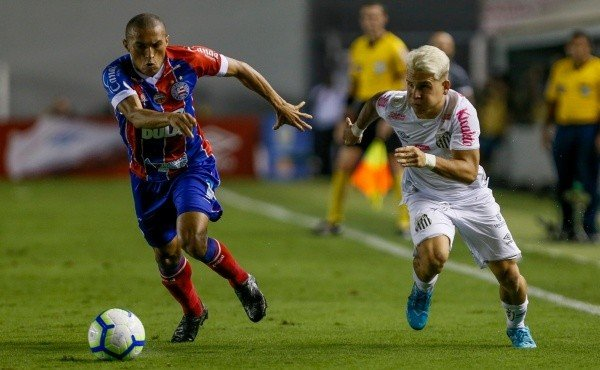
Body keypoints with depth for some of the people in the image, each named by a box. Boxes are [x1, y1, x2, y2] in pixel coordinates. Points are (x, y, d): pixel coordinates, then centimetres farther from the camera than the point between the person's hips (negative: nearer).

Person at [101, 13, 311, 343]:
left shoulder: (186, 60, -18)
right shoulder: (116, 74, -23)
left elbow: (239, 69, 0)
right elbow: (135, 115, -43)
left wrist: (280, 105, 8)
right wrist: (169, 118, -64)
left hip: (192, 165, -2)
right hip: (148, 176, 2)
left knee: (192, 239, -24)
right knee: (166, 256, 12)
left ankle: (242, 282, 6)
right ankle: (193, 312, 42)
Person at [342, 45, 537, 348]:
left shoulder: (461, 111, -29)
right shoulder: (395, 105, -19)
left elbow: (469, 171, -34)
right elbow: (374, 101, 8)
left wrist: (428, 160, -50)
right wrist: (357, 129, 26)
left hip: (471, 197, 0)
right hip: (425, 196, 0)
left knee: (508, 272, 0)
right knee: (434, 254, -32)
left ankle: (517, 326, 33)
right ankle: (422, 290, 5)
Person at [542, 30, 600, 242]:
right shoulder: (559, 68, 14)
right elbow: (552, 100, 21)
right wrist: (547, 127, 14)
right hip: (563, 127, 5)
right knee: (564, 181, 6)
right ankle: (567, 227, 15)